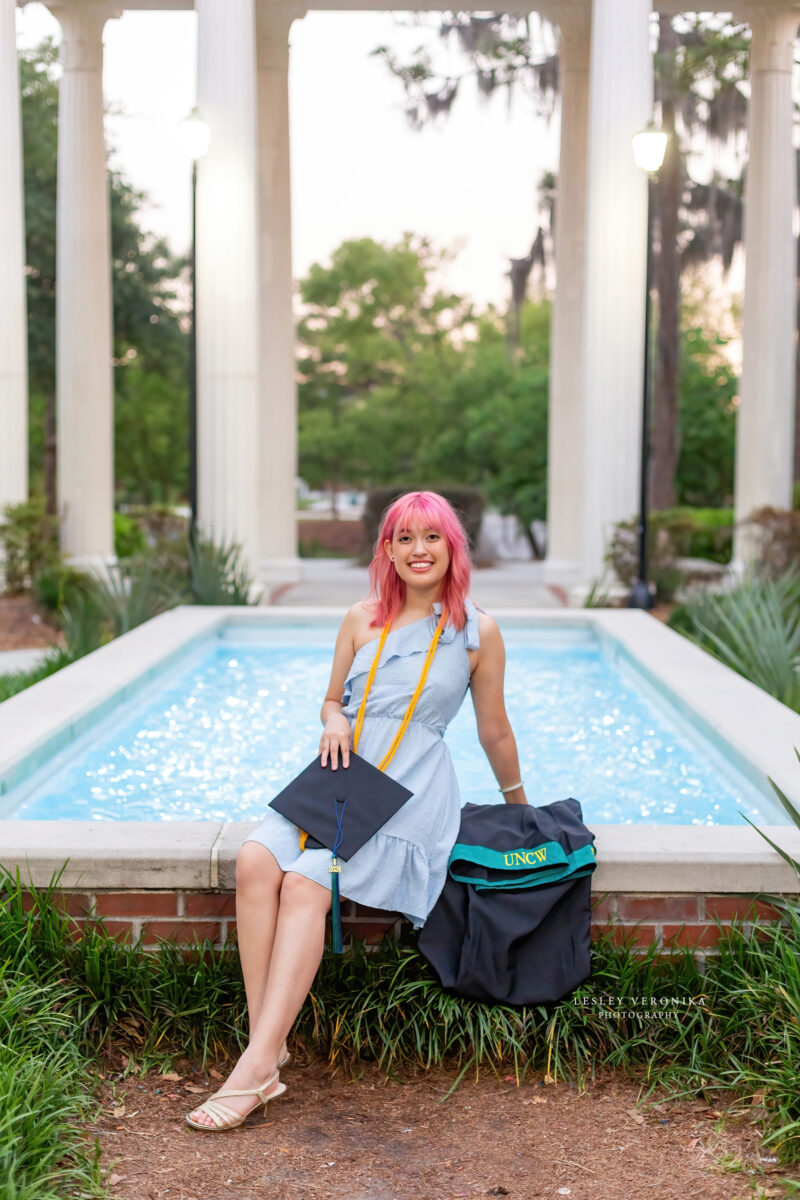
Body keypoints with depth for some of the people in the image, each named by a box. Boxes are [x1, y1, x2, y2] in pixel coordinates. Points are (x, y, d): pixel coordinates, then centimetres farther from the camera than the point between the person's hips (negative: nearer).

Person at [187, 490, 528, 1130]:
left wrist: (519, 804, 23)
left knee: (305, 883, -29)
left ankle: (257, 1067, -32)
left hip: (411, 788, -4)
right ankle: (268, 1048, -27)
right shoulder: (362, 618, 15)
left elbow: (494, 730, 14)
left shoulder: (477, 631, 5)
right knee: (257, 862, -27)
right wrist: (334, 720, 0)